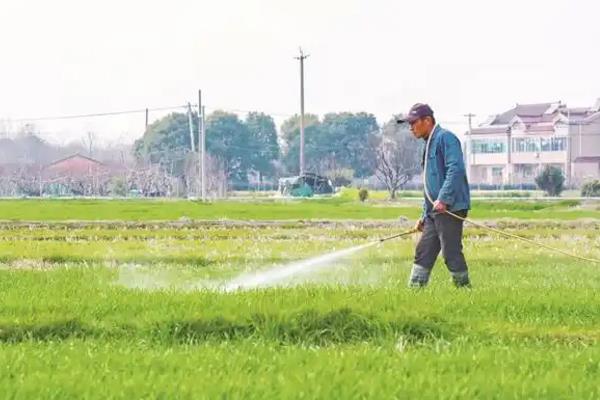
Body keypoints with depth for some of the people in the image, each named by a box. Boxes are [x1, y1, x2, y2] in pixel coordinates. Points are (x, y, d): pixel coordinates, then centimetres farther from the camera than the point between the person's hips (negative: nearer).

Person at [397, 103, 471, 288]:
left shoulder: (445, 138, -8)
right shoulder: (430, 145, 23)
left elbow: (455, 169, -22)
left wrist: (443, 199, -28)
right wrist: (424, 216, 26)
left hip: (450, 208, -10)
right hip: (435, 211, 10)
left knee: (452, 253, -9)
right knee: (423, 253, 7)